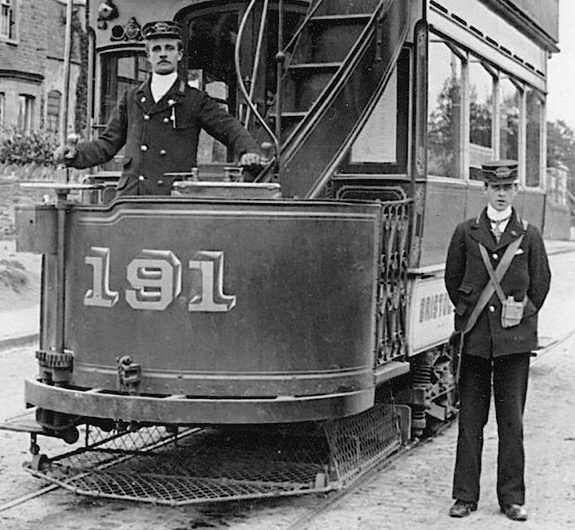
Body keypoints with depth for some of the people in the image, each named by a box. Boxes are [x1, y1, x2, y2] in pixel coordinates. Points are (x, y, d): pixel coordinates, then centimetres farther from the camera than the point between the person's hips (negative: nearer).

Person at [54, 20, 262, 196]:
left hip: (174, 197, -2)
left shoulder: (196, 100, 10)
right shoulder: (131, 99, 18)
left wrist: (249, 152, -15)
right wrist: (75, 153, 6)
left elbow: (231, 130, 5)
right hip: (130, 195, 2)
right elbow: (108, 143, 21)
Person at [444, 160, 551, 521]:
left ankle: (513, 498, 13)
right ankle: (465, 496, 12)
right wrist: (468, 315, 11)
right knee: (470, 419, 3)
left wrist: (522, 315, 9)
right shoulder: (466, 233, 5)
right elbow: (452, 279, 12)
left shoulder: (529, 236, 5)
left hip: (515, 340, 0)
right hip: (475, 338, 0)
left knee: (512, 421, 4)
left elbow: (541, 283, 11)